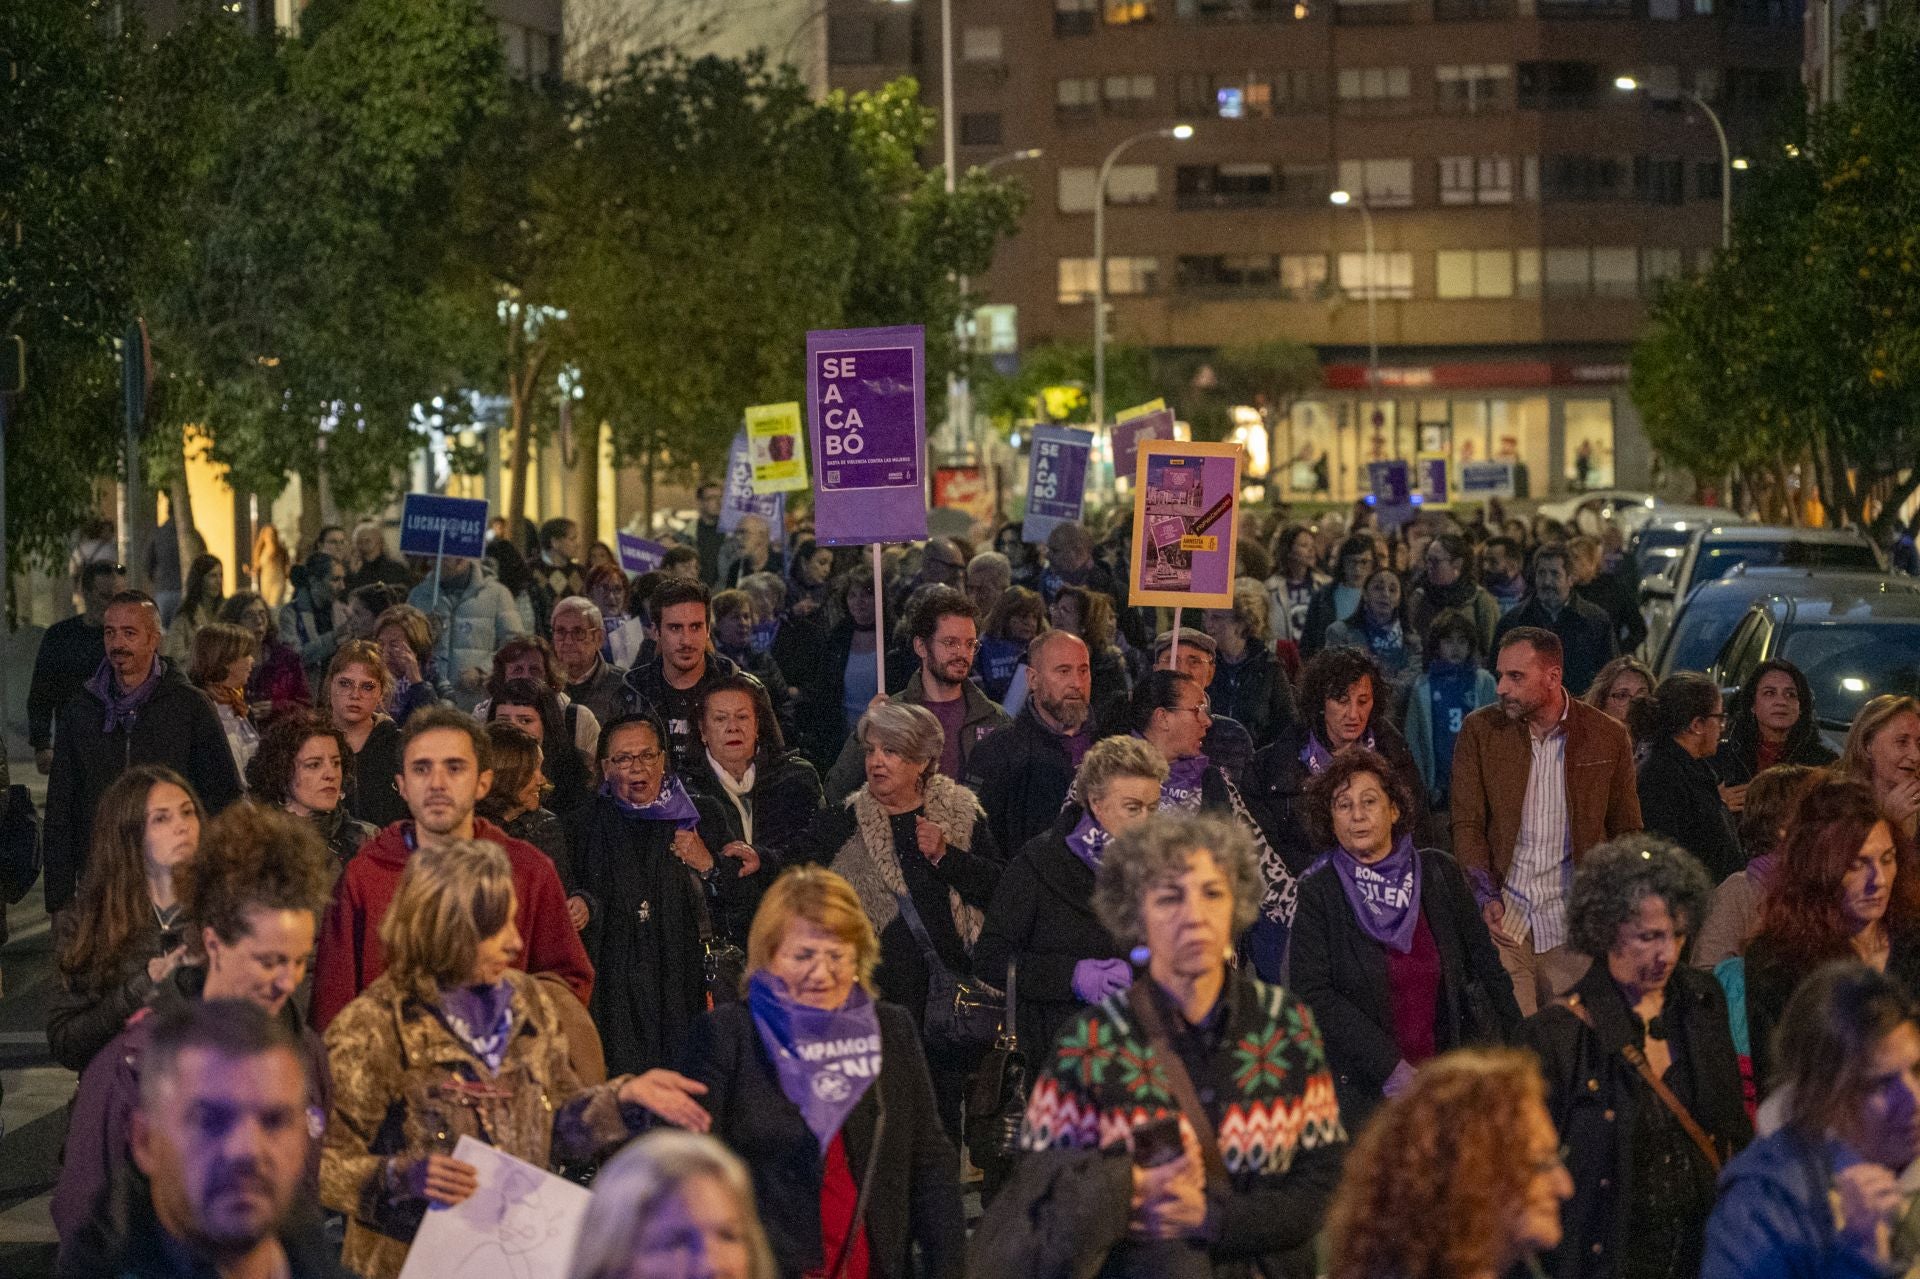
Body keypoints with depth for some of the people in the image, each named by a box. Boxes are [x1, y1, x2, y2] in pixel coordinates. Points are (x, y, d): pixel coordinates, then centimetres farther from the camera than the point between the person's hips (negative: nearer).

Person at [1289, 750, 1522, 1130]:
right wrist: (1392, 1068, -14)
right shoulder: (1318, 891, -3)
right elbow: (1312, 994, -8)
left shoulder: (1439, 873, 7)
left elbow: (1485, 966, 12)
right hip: (1365, 1091, -3)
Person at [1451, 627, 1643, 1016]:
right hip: (1502, 915, 0)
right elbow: (1466, 824, 3)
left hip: (1572, 924, 0)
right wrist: (1486, 896, -10)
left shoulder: (1607, 737, 3)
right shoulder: (1479, 730, 2)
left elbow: (1627, 833, 11)